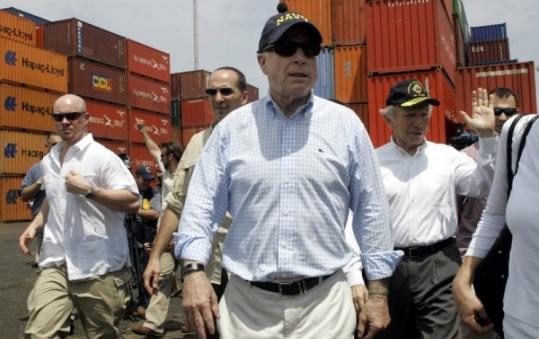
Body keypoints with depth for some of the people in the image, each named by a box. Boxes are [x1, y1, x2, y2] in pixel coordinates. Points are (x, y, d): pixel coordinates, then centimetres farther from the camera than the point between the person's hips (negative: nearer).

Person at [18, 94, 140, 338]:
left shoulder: (102, 157, -9)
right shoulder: (48, 161, 12)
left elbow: (133, 201, -16)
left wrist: (88, 190, -21)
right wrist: (34, 225, 12)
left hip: (98, 267, -5)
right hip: (56, 264, 5)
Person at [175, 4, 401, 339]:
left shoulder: (346, 124, 1)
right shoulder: (232, 127, 3)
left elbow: (371, 211, 3)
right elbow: (202, 204, 2)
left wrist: (378, 292, 3)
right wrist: (194, 270, -11)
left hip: (324, 300, 0)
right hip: (246, 302, 1)